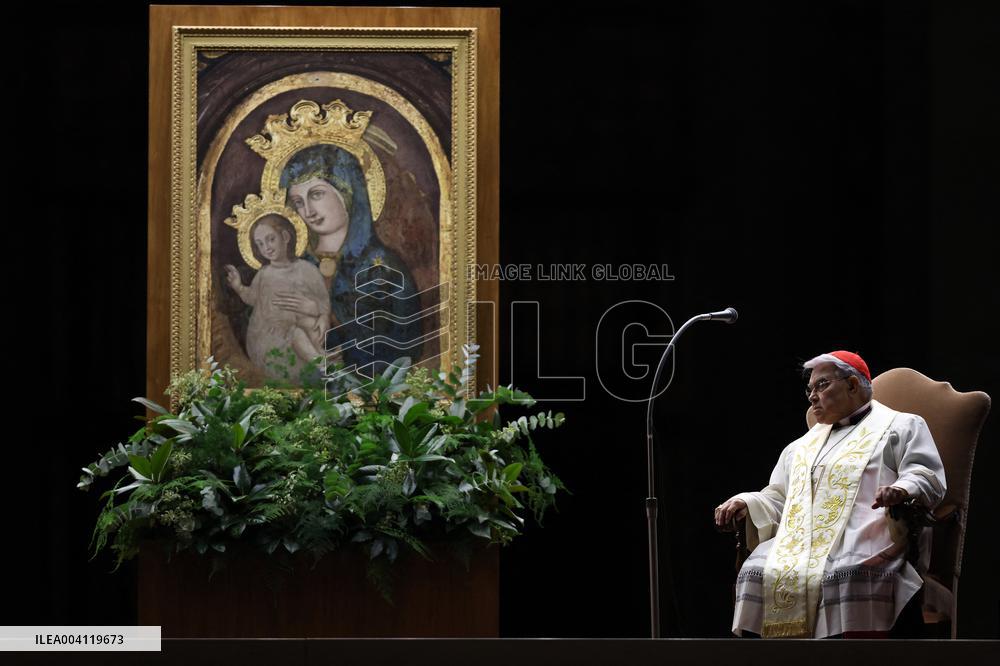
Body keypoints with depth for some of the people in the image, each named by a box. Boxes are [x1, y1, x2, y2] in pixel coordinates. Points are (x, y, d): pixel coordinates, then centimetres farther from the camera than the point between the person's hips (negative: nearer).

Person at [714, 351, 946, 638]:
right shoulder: (802, 446, 35)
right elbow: (777, 500, 33)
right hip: (798, 545, 5)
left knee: (849, 575, -39)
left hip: (864, 538, -5)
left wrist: (902, 490, -20)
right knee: (756, 572, -26)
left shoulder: (900, 427, 16)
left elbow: (927, 478, 3)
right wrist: (745, 503, 11)